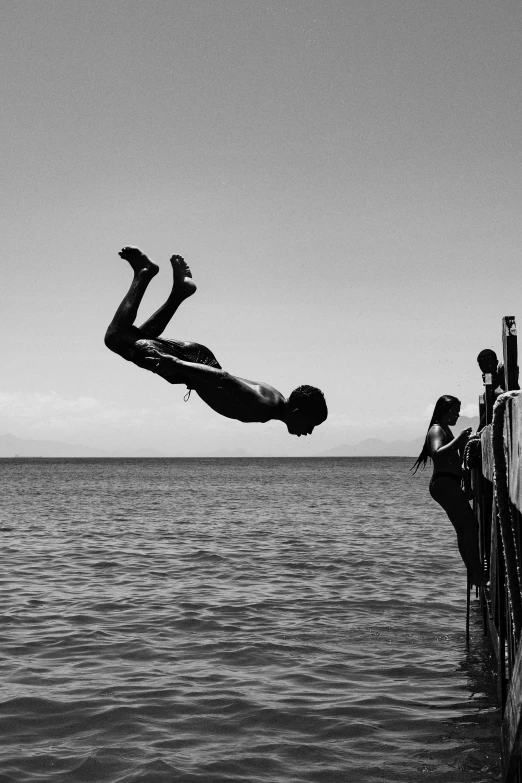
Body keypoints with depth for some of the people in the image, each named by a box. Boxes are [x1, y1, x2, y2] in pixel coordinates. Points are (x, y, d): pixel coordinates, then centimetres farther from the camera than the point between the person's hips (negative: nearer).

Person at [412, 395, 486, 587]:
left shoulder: (446, 430, 22)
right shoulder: (437, 429, -8)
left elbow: (457, 460, 29)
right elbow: (437, 452, -27)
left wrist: (464, 443, 15)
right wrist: (458, 439, -25)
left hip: (450, 484, 11)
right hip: (443, 483, -11)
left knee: (465, 529, 12)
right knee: (471, 526, -14)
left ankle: (474, 574, 16)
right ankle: (477, 574, -15)